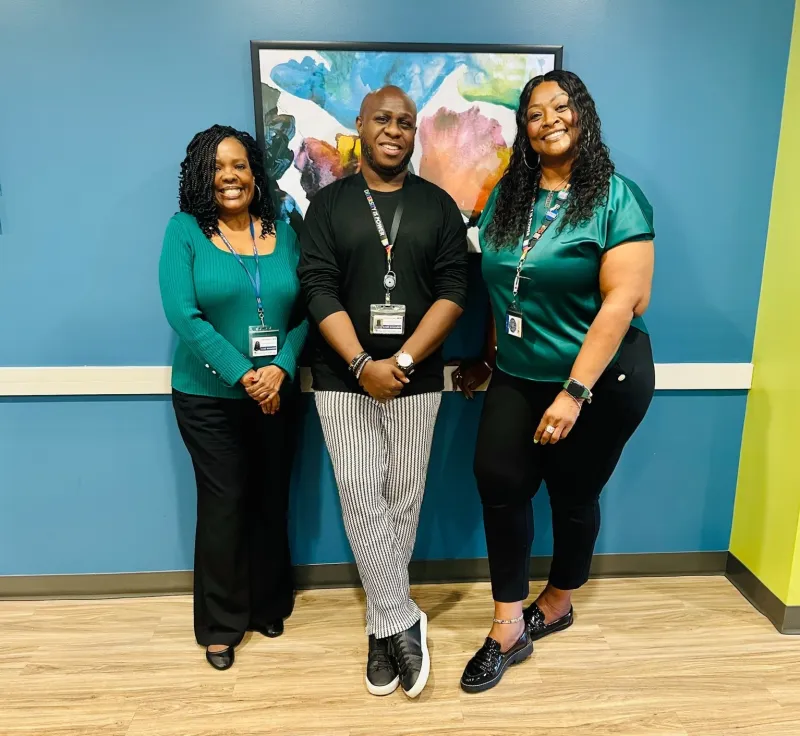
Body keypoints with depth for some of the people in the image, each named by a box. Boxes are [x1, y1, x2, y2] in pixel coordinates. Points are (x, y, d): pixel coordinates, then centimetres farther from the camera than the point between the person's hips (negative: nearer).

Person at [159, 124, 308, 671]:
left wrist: (280, 369, -16)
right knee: (224, 504, 4)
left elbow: (304, 313, 0)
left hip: (277, 393, 3)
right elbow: (183, 314, -15)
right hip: (208, 396, -3)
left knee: (271, 501, 13)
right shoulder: (185, 231, -4)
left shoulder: (284, 234, 4)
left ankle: (269, 605, 35)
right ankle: (221, 624, 25)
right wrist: (243, 375, -20)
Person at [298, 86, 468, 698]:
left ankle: (384, 624, 24)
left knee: (403, 500, 7)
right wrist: (362, 364, -16)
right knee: (361, 499, -2)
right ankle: (402, 623, 14)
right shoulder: (328, 204, 5)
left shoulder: (438, 205, 6)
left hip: (416, 378, 1)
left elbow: (453, 291, -3)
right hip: (343, 379, 0)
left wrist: (402, 360, -14)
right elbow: (319, 290, -5)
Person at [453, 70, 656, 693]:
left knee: (573, 494, 11)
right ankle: (508, 629, 11)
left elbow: (625, 300, -19)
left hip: (601, 379, -4)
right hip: (519, 377, 4)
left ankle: (557, 603, 38)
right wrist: (490, 359, 14)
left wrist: (575, 391, -24)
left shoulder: (617, 197, -11)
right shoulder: (507, 196, 5)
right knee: (499, 482, -6)